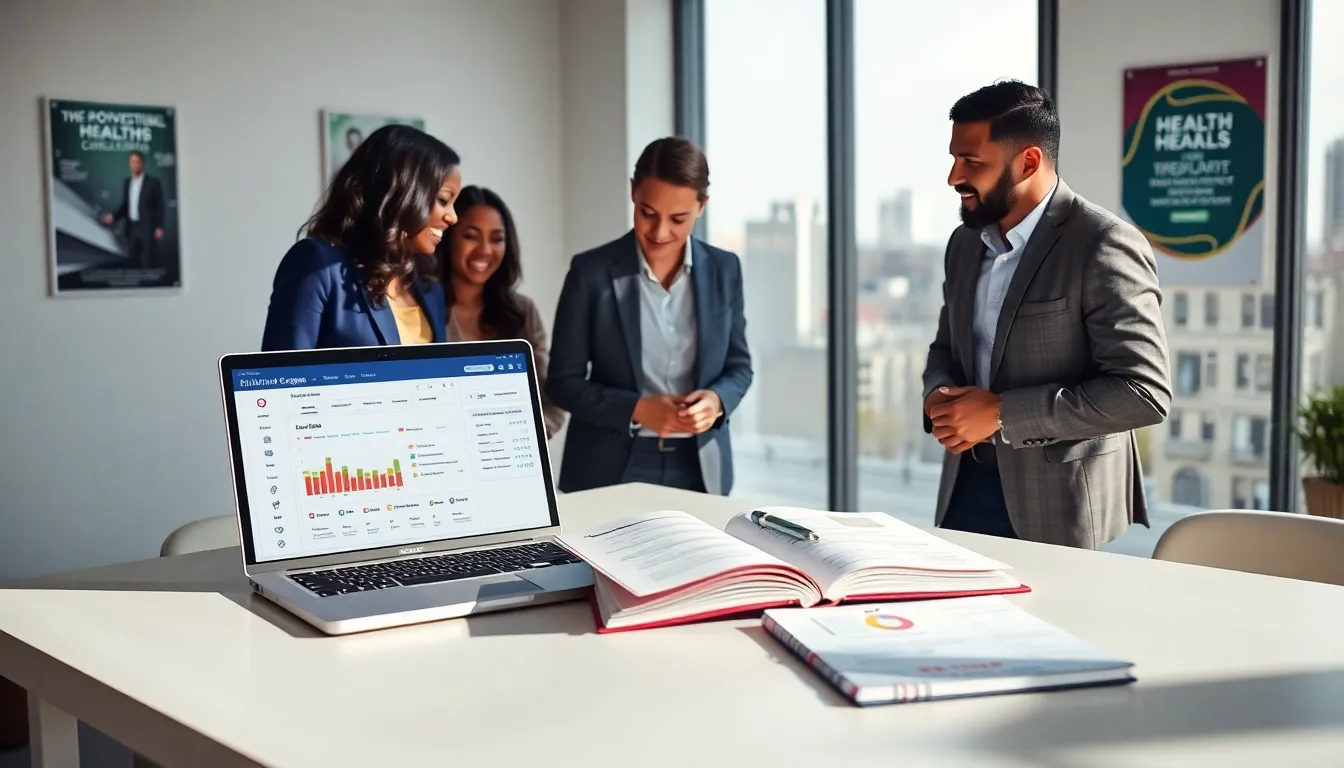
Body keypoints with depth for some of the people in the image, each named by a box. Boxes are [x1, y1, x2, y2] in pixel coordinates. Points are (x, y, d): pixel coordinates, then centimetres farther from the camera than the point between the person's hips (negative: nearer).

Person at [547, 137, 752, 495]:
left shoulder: (724, 270, 1)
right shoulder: (592, 272, -8)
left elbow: (739, 365, 8)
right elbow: (563, 382, -6)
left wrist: (717, 400, -13)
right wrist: (638, 410, -19)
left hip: (699, 466, 3)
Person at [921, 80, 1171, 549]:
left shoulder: (1104, 247, -15)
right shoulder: (965, 243, 8)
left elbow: (1145, 392, -20)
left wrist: (1002, 412, -20)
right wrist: (940, 396, -3)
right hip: (967, 488, 7)